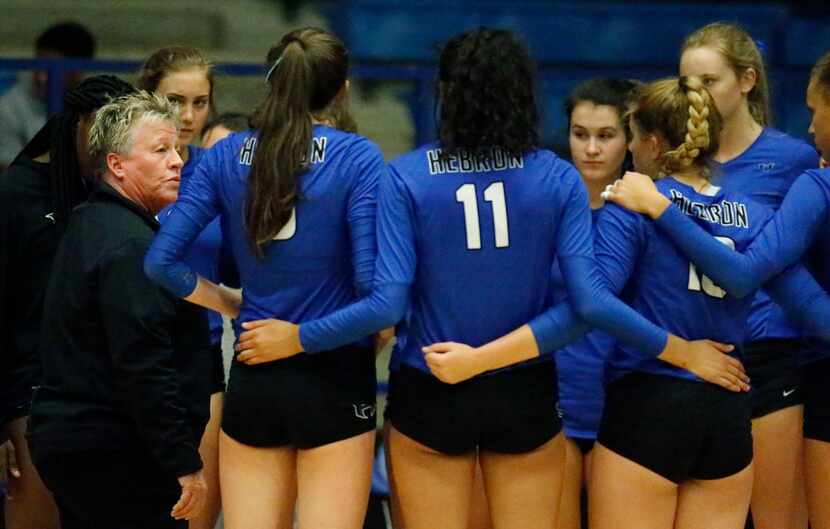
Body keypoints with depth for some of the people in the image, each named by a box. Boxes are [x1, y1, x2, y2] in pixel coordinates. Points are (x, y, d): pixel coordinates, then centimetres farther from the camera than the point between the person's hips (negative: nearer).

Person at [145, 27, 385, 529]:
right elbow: (371, 280, -15)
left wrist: (229, 304, 12)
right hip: (335, 377, -3)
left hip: (253, 377, 4)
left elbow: (161, 261, 0)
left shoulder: (227, 155, 3)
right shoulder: (358, 158, -8)